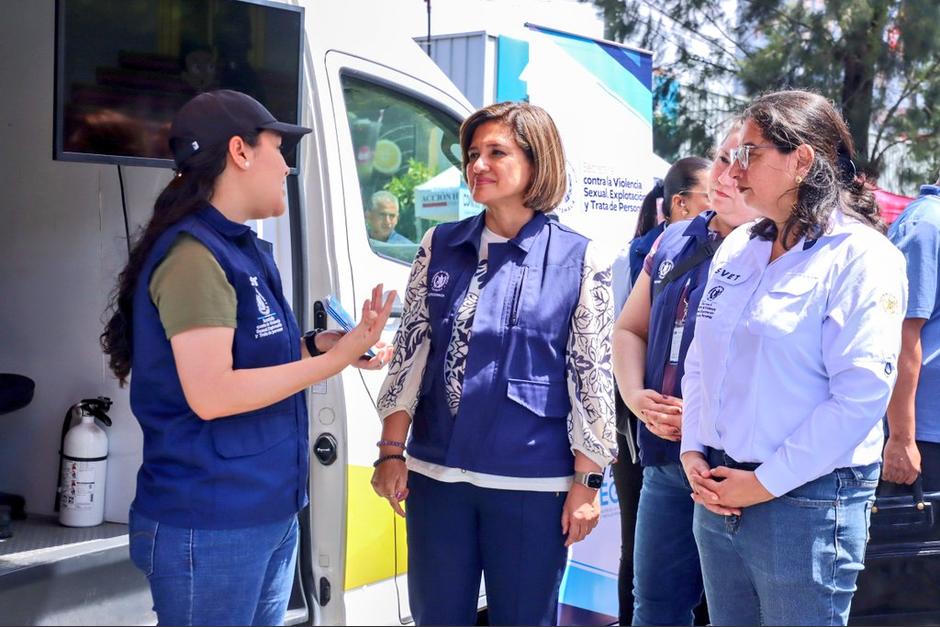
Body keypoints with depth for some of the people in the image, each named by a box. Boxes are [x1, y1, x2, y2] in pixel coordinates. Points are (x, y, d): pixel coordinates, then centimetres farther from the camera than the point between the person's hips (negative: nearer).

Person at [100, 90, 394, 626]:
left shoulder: (243, 250, 12)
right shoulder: (194, 255, -17)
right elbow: (210, 394, -24)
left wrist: (316, 344, 3)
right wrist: (334, 359, -20)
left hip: (270, 512, 9)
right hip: (212, 525, -9)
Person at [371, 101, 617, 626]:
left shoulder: (580, 260, -3)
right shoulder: (439, 247, 6)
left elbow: (592, 378, -4)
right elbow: (410, 351, 6)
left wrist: (586, 483, -6)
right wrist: (392, 452, 1)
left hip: (532, 483, -3)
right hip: (436, 473, 3)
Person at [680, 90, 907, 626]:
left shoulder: (861, 257, -11)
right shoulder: (737, 248, 9)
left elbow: (860, 397, -18)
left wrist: (768, 482, -16)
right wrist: (694, 452, 0)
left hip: (807, 502, -6)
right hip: (718, 493, 6)